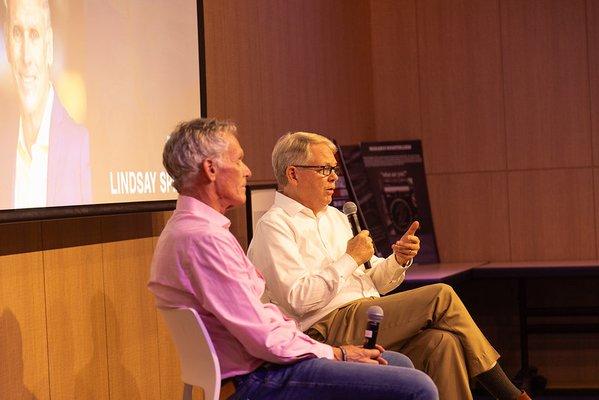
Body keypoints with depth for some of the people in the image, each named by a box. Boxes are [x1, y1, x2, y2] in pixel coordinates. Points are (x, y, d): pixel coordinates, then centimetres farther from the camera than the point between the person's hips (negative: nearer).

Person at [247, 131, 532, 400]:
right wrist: (351, 259, -11)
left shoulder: (335, 217, 23)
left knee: (441, 342, -22)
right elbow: (299, 301, -16)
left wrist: (399, 261, 2)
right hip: (328, 329, -8)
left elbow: (375, 283, 23)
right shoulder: (274, 226, -3)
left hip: (370, 320, 8)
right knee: (442, 297, -15)